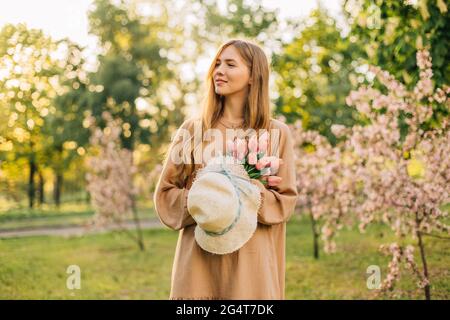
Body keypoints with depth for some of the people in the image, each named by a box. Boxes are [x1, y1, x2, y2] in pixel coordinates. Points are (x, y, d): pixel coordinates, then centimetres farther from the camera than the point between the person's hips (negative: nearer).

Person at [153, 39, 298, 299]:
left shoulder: (277, 133, 3)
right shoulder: (194, 128, 7)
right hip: (199, 254, 1)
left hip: (251, 259, -1)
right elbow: (165, 193, 7)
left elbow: (286, 200, 2)